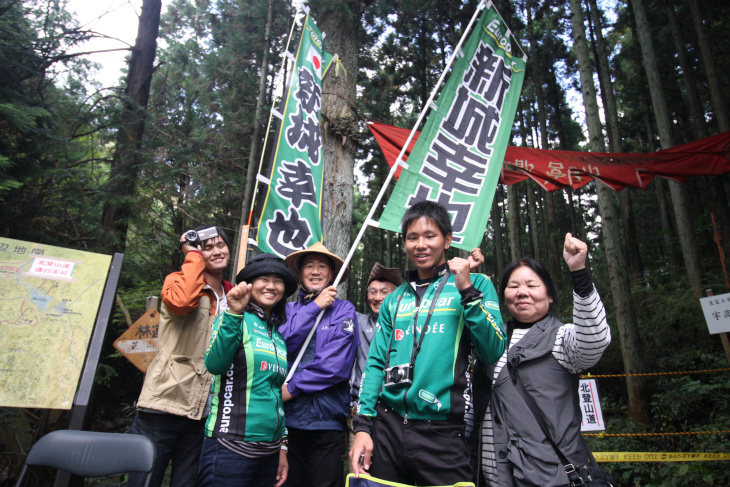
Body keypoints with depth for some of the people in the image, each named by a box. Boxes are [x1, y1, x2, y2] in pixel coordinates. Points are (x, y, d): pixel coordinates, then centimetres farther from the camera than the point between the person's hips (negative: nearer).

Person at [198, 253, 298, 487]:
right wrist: (234, 314, -32)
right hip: (231, 447, -6)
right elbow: (215, 364, -22)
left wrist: (282, 446, 14)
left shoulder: (279, 335, 11)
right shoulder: (234, 319, -5)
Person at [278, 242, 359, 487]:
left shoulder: (343, 309, 2)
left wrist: (293, 387, -10)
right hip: (286, 417, 2)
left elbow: (337, 364, -10)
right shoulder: (288, 309, 10)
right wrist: (314, 307, -9)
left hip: (327, 419, -2)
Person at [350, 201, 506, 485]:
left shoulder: (476, 284, 2)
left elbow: (493, 352, -8)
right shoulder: (394, 300, 12)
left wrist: (467, 291, -16)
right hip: (387, 426, 4)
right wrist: (363, 425, 0)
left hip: (441, 431, -3)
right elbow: (376, 363, 9)